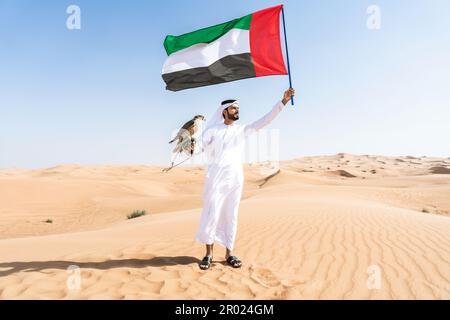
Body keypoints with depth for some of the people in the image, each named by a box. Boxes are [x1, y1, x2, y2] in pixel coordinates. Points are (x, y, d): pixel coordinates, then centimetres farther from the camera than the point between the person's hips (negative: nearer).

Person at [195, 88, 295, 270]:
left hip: (235, 178, 3)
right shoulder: (212, 130, 5)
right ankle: (209, 254, 7)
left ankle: (229, 254, 14)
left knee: (231, 216, 6)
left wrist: (283, 101, -3)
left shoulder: (242, 130, 12)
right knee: (212, 214, -4)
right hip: (216, 177, -3)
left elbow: (265, 120, 4)